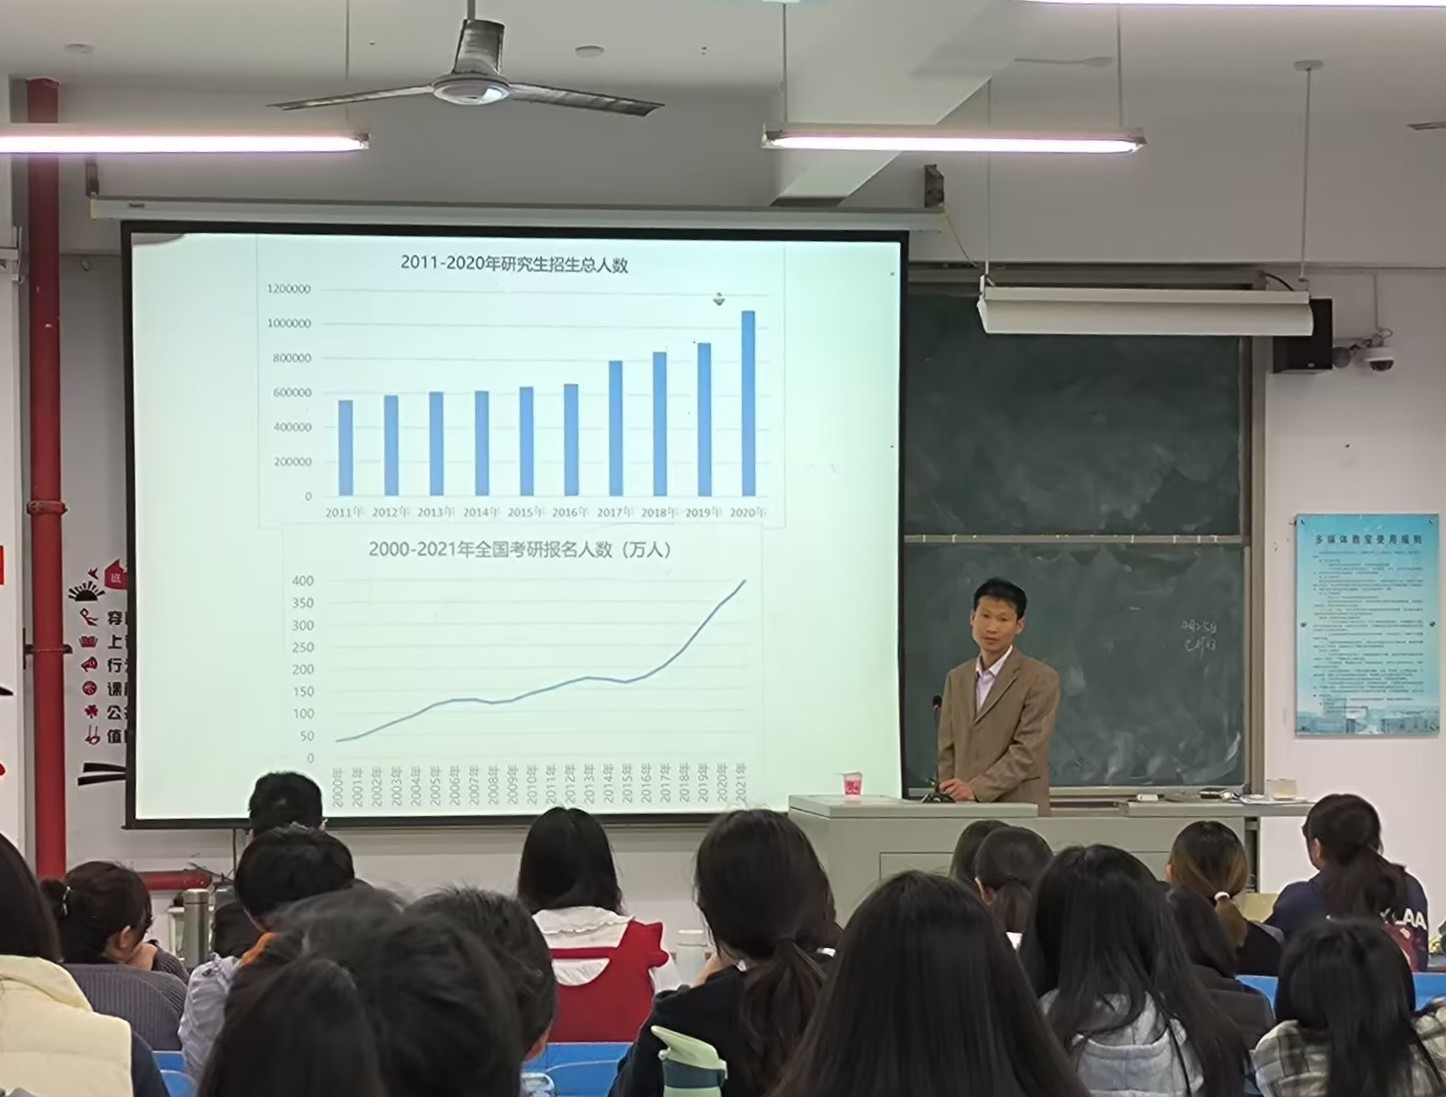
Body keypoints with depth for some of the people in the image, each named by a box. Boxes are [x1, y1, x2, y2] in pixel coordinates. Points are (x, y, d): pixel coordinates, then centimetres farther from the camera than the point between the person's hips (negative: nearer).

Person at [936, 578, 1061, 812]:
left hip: (1019, 810, -4)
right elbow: (948, 751, 15)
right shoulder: (956, 679, 15)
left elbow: (1027, 752, -12)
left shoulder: (1041, 680, -4)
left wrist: (976, 789, -20)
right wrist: (948, 795, -1)